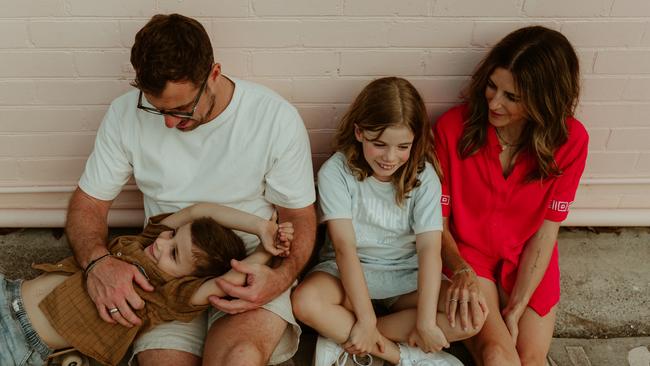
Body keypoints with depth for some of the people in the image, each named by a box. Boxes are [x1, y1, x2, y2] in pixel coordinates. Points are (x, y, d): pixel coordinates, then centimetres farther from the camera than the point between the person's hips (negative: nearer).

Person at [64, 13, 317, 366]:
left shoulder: (277, 118, -13)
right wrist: (98, 260, -19)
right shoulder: (126, 113, -6)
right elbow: (87, 203, 3)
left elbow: (299, 217, -3)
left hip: (251, 269, -1)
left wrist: (282, 277, -23)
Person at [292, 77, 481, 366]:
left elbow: (429, 248, -16)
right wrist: (365, 320, -24)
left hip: (407, 276, 2)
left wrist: (426, 322, -23)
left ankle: (342, 334, -17)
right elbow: (345, 246, -20)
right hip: (350, 272, -2)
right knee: (305, 302, -32)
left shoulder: (423, 175, -10)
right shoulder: (336, 171, -15)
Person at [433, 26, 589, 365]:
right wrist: (461, 270, -27)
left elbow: (546, 230, -10)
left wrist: (516, 308, -13)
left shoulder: (570, 139, -12)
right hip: (465, 255, -2)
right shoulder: (453, 126, -17)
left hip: (527, 261, 3)